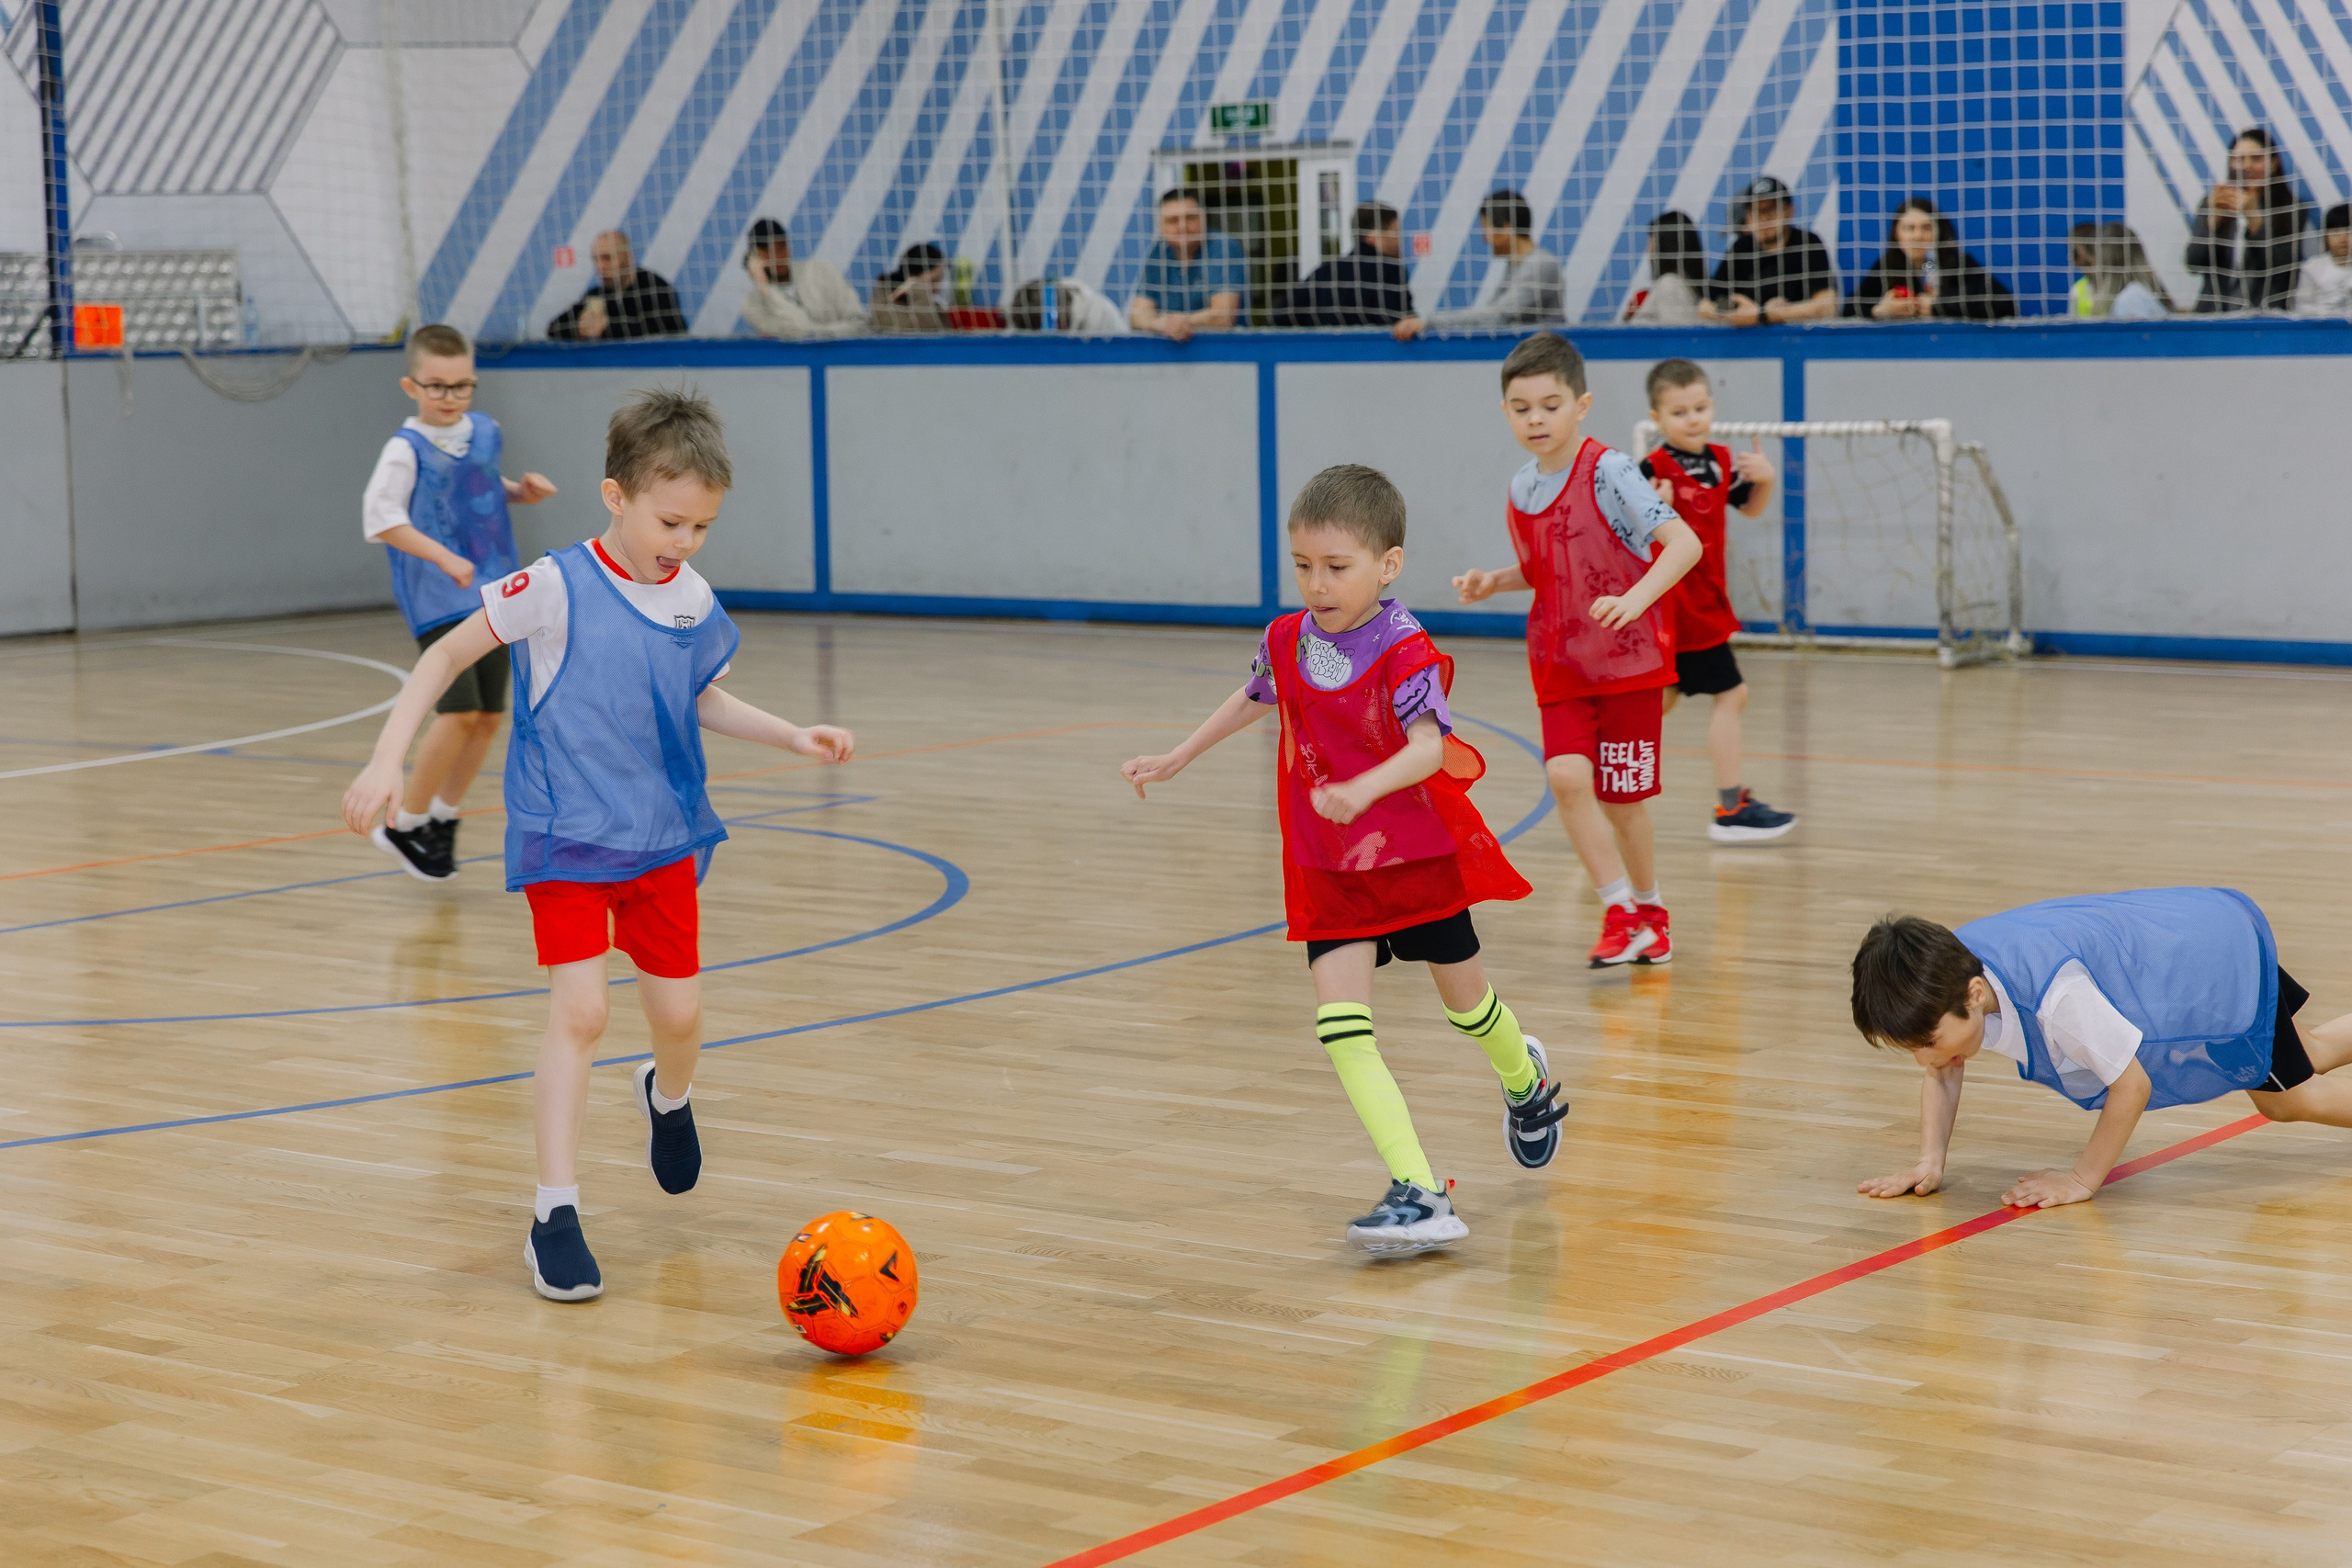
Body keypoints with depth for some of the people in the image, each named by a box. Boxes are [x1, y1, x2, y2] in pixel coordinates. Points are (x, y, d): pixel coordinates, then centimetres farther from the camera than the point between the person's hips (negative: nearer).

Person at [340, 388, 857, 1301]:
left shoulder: (695, 602, 1)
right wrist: (387, 761, -14)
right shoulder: (556, 589, -15)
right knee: (580, 1012, -14)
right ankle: (555, 1215, -7)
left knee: (678, 1011, 8)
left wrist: (793, 737, 9)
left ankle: (667, 1097, 46)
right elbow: (447, 655, -8)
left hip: (663, 838, 5)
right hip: (566, 839, -5)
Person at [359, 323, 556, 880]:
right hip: (437, 600, -7)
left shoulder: (487, 432, 8)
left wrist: (521, 492, 6)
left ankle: (443, 819, 24)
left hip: (492, 596, 7)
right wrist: (444, 558, -27)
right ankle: (402, 825, 1)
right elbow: (380, 518, -19)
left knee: (489, 715, 6)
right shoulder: (407, 449, -11)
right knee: (460, 712, -15)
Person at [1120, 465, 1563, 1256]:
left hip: (1420, 856, -4)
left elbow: (1428, 745, -35)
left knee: (1463, 998, 17)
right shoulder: (1287, 640, -2)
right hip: (1330, 869, 4)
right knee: (1341, 1024, -14)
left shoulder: (1404, 650, -20)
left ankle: (1527, 1082, 53)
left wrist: (1364, 790, -53)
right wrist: (1174, 761, 26)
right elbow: (1254, 699, 21)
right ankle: (1418, 1194, -20)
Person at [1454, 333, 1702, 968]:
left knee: (1622, 799, 4)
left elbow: (1684, 542, -23)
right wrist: (1493, 582, 5)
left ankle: (1648, 909, 29)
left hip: (1628, 660, -4)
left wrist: (1635, 599, -36)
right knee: (1567, 776, -17)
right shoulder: (1520, 491, 5)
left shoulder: (1608, 472, -14)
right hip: (1562, 668, 4)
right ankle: (1620, 912, -7)